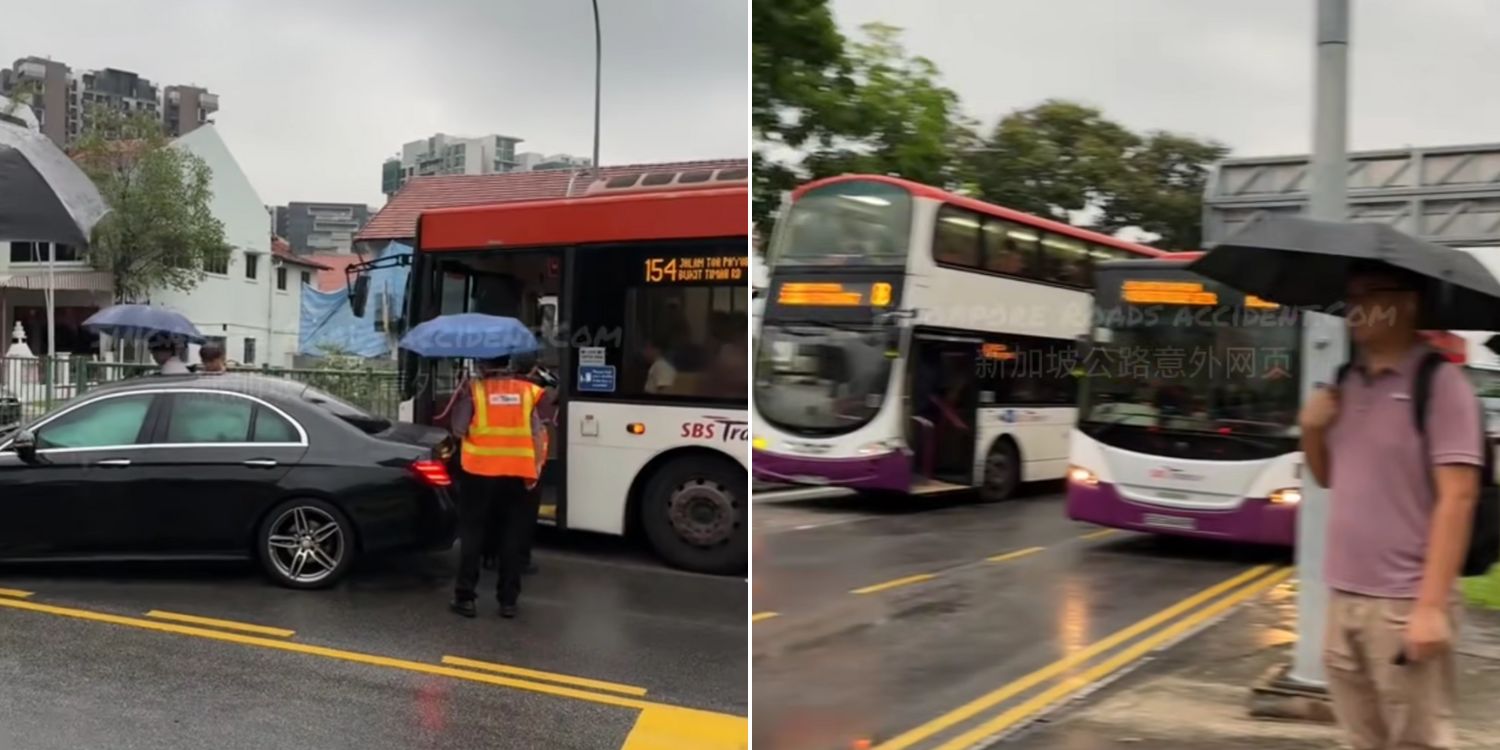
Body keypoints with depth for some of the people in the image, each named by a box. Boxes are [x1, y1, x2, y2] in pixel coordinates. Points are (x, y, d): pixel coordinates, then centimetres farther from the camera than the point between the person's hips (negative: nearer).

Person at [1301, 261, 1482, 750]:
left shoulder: (1439, 383, -10)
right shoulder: (1349, 382, 11)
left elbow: (1457, 498, -15)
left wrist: (1432, 605, -20)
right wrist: (1312, 429, 0)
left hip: (1403, 605, -7)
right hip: (1343, 599, 7)